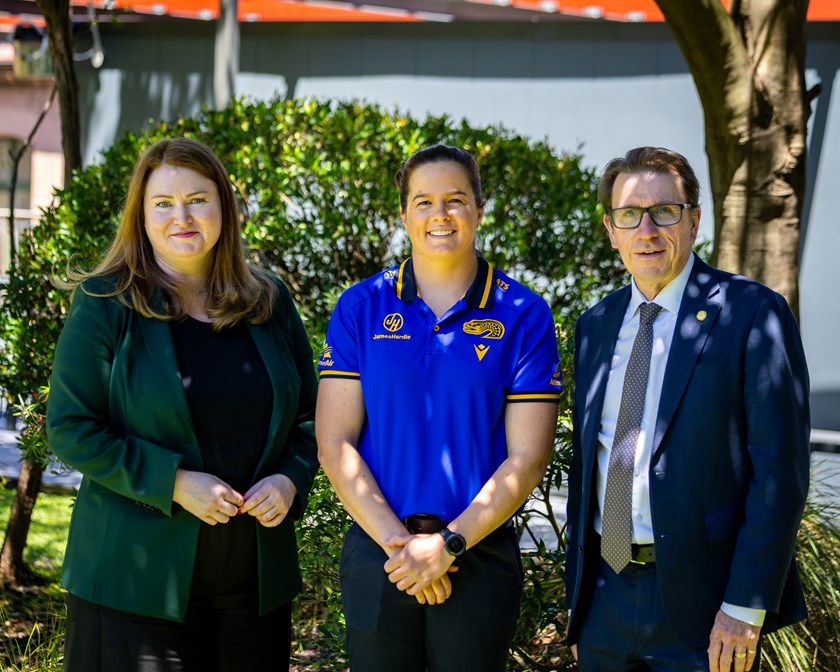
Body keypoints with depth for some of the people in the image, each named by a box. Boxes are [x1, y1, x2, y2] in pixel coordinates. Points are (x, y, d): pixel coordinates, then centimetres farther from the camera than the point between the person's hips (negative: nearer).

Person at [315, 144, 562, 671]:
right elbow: (335, 442, -2)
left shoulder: (524, 316, -1)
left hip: (480, 552, -1)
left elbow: (527, 457, -5)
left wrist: (449, 544, -13)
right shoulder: (362, 307, 2)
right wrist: (398, 542, -11)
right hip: (378, 553, 1)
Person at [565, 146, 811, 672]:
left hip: (701, 604, -5)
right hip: (606, 598, 5)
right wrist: (578, 597, 14)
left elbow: (779, 470, -11)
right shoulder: (595, 327, 11)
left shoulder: (753, 313, -7)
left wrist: (746, 607, -16)